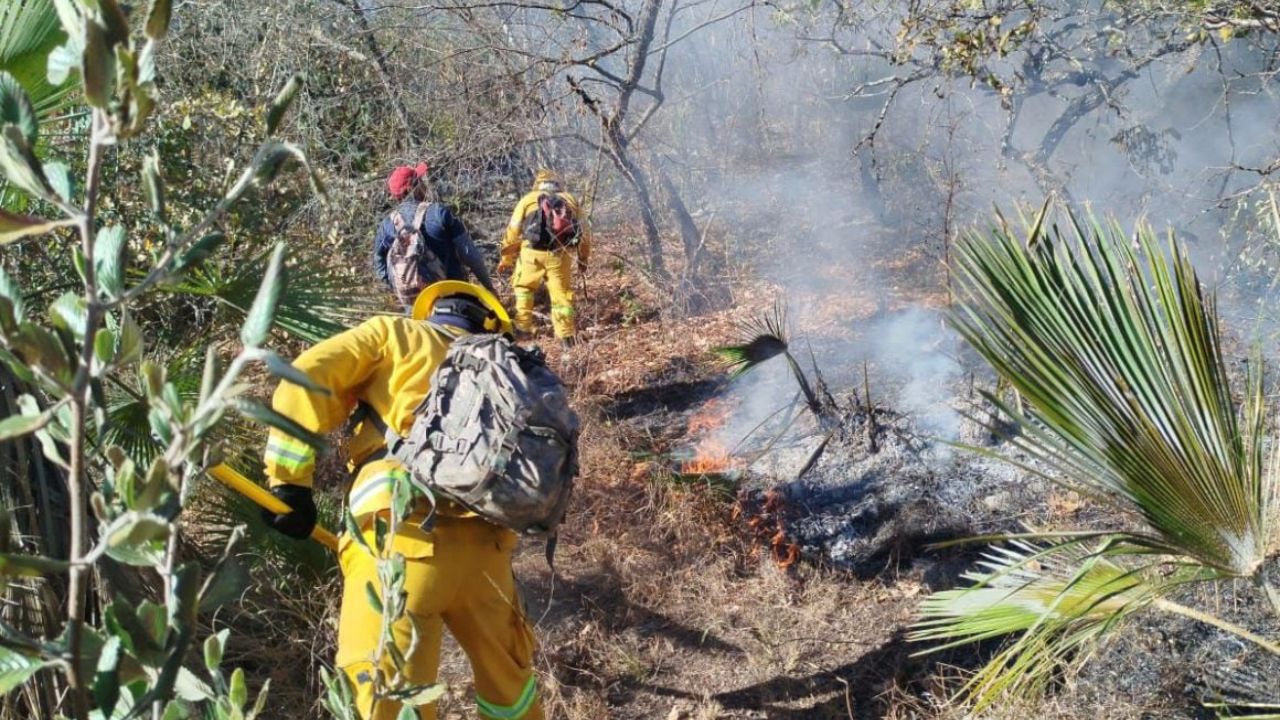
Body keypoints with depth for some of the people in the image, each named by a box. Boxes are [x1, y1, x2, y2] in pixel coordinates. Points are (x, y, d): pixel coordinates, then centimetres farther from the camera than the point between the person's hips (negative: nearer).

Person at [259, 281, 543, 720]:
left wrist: (290, 482, 5)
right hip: (485, 541, 4)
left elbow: (306, 379, 5)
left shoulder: (394, 333, 18)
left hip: (403, 532, -4)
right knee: (507, 671, 27)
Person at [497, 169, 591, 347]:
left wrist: (506, 259, 24)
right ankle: (566, 335, 11)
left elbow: (513, 231, 15)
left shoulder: (528, 199, 17)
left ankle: (523, 327, 21)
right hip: (560, 253, 1)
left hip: (532, 251, 0)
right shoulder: (570, 199, 21)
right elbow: (584, 232, 19)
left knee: (523, 286, 22)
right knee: (561, 294, 11)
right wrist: (583, 259, 30)